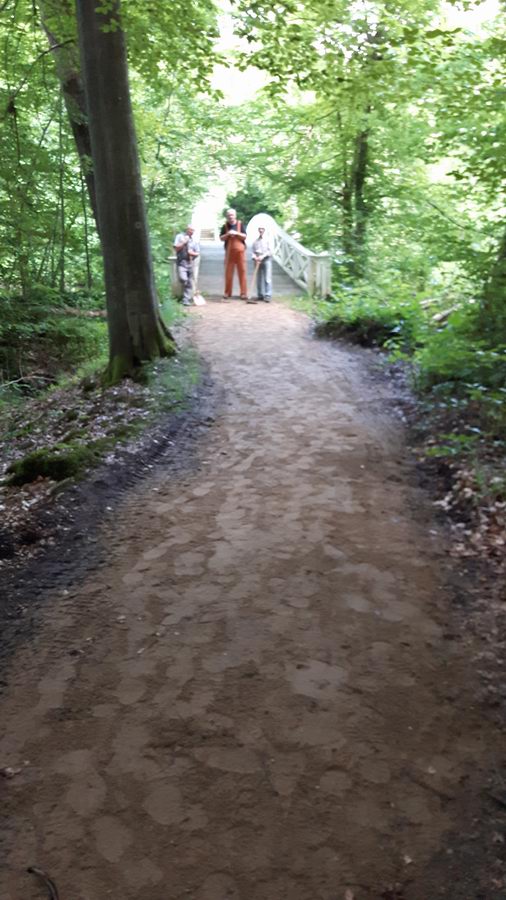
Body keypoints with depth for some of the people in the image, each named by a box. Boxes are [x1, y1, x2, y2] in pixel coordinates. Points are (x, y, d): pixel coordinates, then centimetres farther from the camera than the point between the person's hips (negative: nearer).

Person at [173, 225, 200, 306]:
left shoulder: (194, 240, 13)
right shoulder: (180, 236, 5)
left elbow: (197, 253, 14)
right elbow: (176, 248, -3)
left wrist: (193, 253, -7)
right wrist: (184, 242, -11)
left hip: (190, 263, 4)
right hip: (181, 262, -4)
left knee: (189, 283, 1)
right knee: (183, 279, -22)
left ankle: (186, 300, 6)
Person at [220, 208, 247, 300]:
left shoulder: (240, 224, 4)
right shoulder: (225, 226, 7)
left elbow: (244, 236, -1)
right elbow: (221, 238, 4)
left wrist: (236, 233, -15)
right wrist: (227, 234, -13)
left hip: (240, 251, -1)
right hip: (229, 252, 1)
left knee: (242, 272, -3)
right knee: (228, 272, 0)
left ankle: (243, 293, -1)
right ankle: (227, 292, 7)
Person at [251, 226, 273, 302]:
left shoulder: (267, 240, 2)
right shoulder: (255, 241, 12)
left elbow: (270, 251, -4)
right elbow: (253, 251, 8)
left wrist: (262, 256, -15)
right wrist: (255, 257, -11)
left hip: (266, 259, -4)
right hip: (258, 260, 4)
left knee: (267, 279, -11)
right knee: (259, 279, 6)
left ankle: (268, 296, -16)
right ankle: (260, 295, 13)